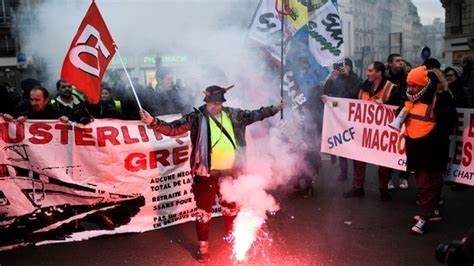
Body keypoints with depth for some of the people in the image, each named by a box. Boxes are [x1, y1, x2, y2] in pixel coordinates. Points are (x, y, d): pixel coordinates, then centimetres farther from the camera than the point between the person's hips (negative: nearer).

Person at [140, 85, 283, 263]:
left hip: (229, 173, 4)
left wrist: (274, 109, 21)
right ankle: (203, 248, 26)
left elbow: (253, 115, 18)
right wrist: (153, 122, -33)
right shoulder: (197, 117, -10)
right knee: (204, 212, 7)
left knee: (231, 208, 22)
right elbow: (173, 129, -18)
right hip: (206, 175, -4)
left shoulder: (232, 115, 3)